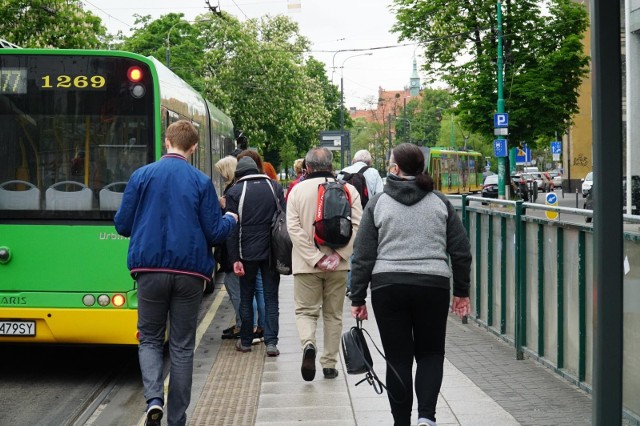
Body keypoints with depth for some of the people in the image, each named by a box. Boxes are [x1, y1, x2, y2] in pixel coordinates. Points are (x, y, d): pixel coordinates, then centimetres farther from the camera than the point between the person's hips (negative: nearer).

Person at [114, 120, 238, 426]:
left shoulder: (142, 176, -2)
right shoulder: (201, 181, -4)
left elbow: (122, 225, 2)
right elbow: (215, 233, -4)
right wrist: (231, 220, 18)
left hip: (150, 270, 0)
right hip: (190, 273, 0)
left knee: (150, 339, 13)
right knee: (182, 345, 9)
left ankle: (154, 398, -10)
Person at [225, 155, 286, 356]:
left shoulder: (234, 192, -3)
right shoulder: (274, 187, 4)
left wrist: (234, 258, -6)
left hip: (247, 253, -1)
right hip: (272, 252, 2)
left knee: (246, 297, 11)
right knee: (271, 298, 5)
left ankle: (245, 341, 18)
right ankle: (271, 342, -1)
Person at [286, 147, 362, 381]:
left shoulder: (297, 190, -1)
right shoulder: (348, 190, 0)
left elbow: (294, 228, -9)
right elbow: (356, 225, -9)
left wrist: (314, 258, -11)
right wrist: (338, 254, -12)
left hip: (306, 264, -1)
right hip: (338, 265, 1)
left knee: (305, 310, 9)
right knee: (333, 315, 13)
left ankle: (308, 344, -20)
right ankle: (329, 364, 17)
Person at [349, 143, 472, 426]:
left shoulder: (378, 203, 1)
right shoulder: (440, 202, 6)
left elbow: (363, 256, -1)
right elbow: (461, 250, 6)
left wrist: (358, 298, 5)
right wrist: (461, 292, 15)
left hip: (388, 287, -1)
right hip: (433, 286, 1)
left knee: (398, 357, 7)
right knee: (431, 353, 14)